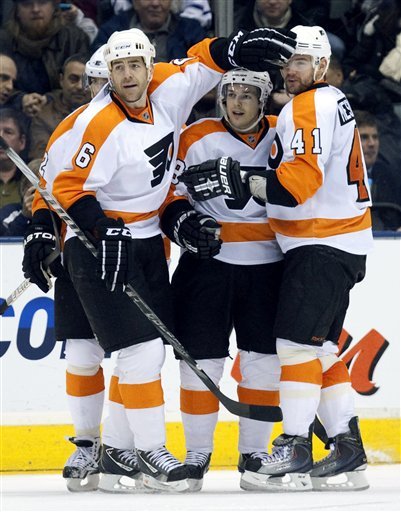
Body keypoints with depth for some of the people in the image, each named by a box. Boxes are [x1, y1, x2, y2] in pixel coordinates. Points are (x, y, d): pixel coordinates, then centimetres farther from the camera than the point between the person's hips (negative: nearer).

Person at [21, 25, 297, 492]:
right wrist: (104, 231, -24)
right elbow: (66, 184, -17)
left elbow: (201, 62, 12)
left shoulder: (165, 90, -3)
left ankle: (117, 452, 18)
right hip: (96, 244, -8)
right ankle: (149, 452, -2)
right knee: (141, 350, -12)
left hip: (146, 240, 8)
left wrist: (241, 47, -4)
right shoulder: (97, 124, -21)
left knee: (148, 353, 8)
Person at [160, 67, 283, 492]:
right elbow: (168, 194, -3)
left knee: (264, 360, 3)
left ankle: (254, 452, 13)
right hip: (207, 263, -2)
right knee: (202, 358, -1)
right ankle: (196, 454, 10)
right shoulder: (197, 139, -2)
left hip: (267, 266, 2)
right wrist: (183, 221, -19)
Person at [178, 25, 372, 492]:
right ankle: (347, 453, 10)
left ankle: (295, 452, -14)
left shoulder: (310, 107, -14)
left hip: (324, 246, -11)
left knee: (298, 342, -12)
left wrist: (244, 182, -26)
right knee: (321, 349, 10)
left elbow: (302, 178, -25)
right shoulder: (332, 103, 20)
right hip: (335, 244, 11)